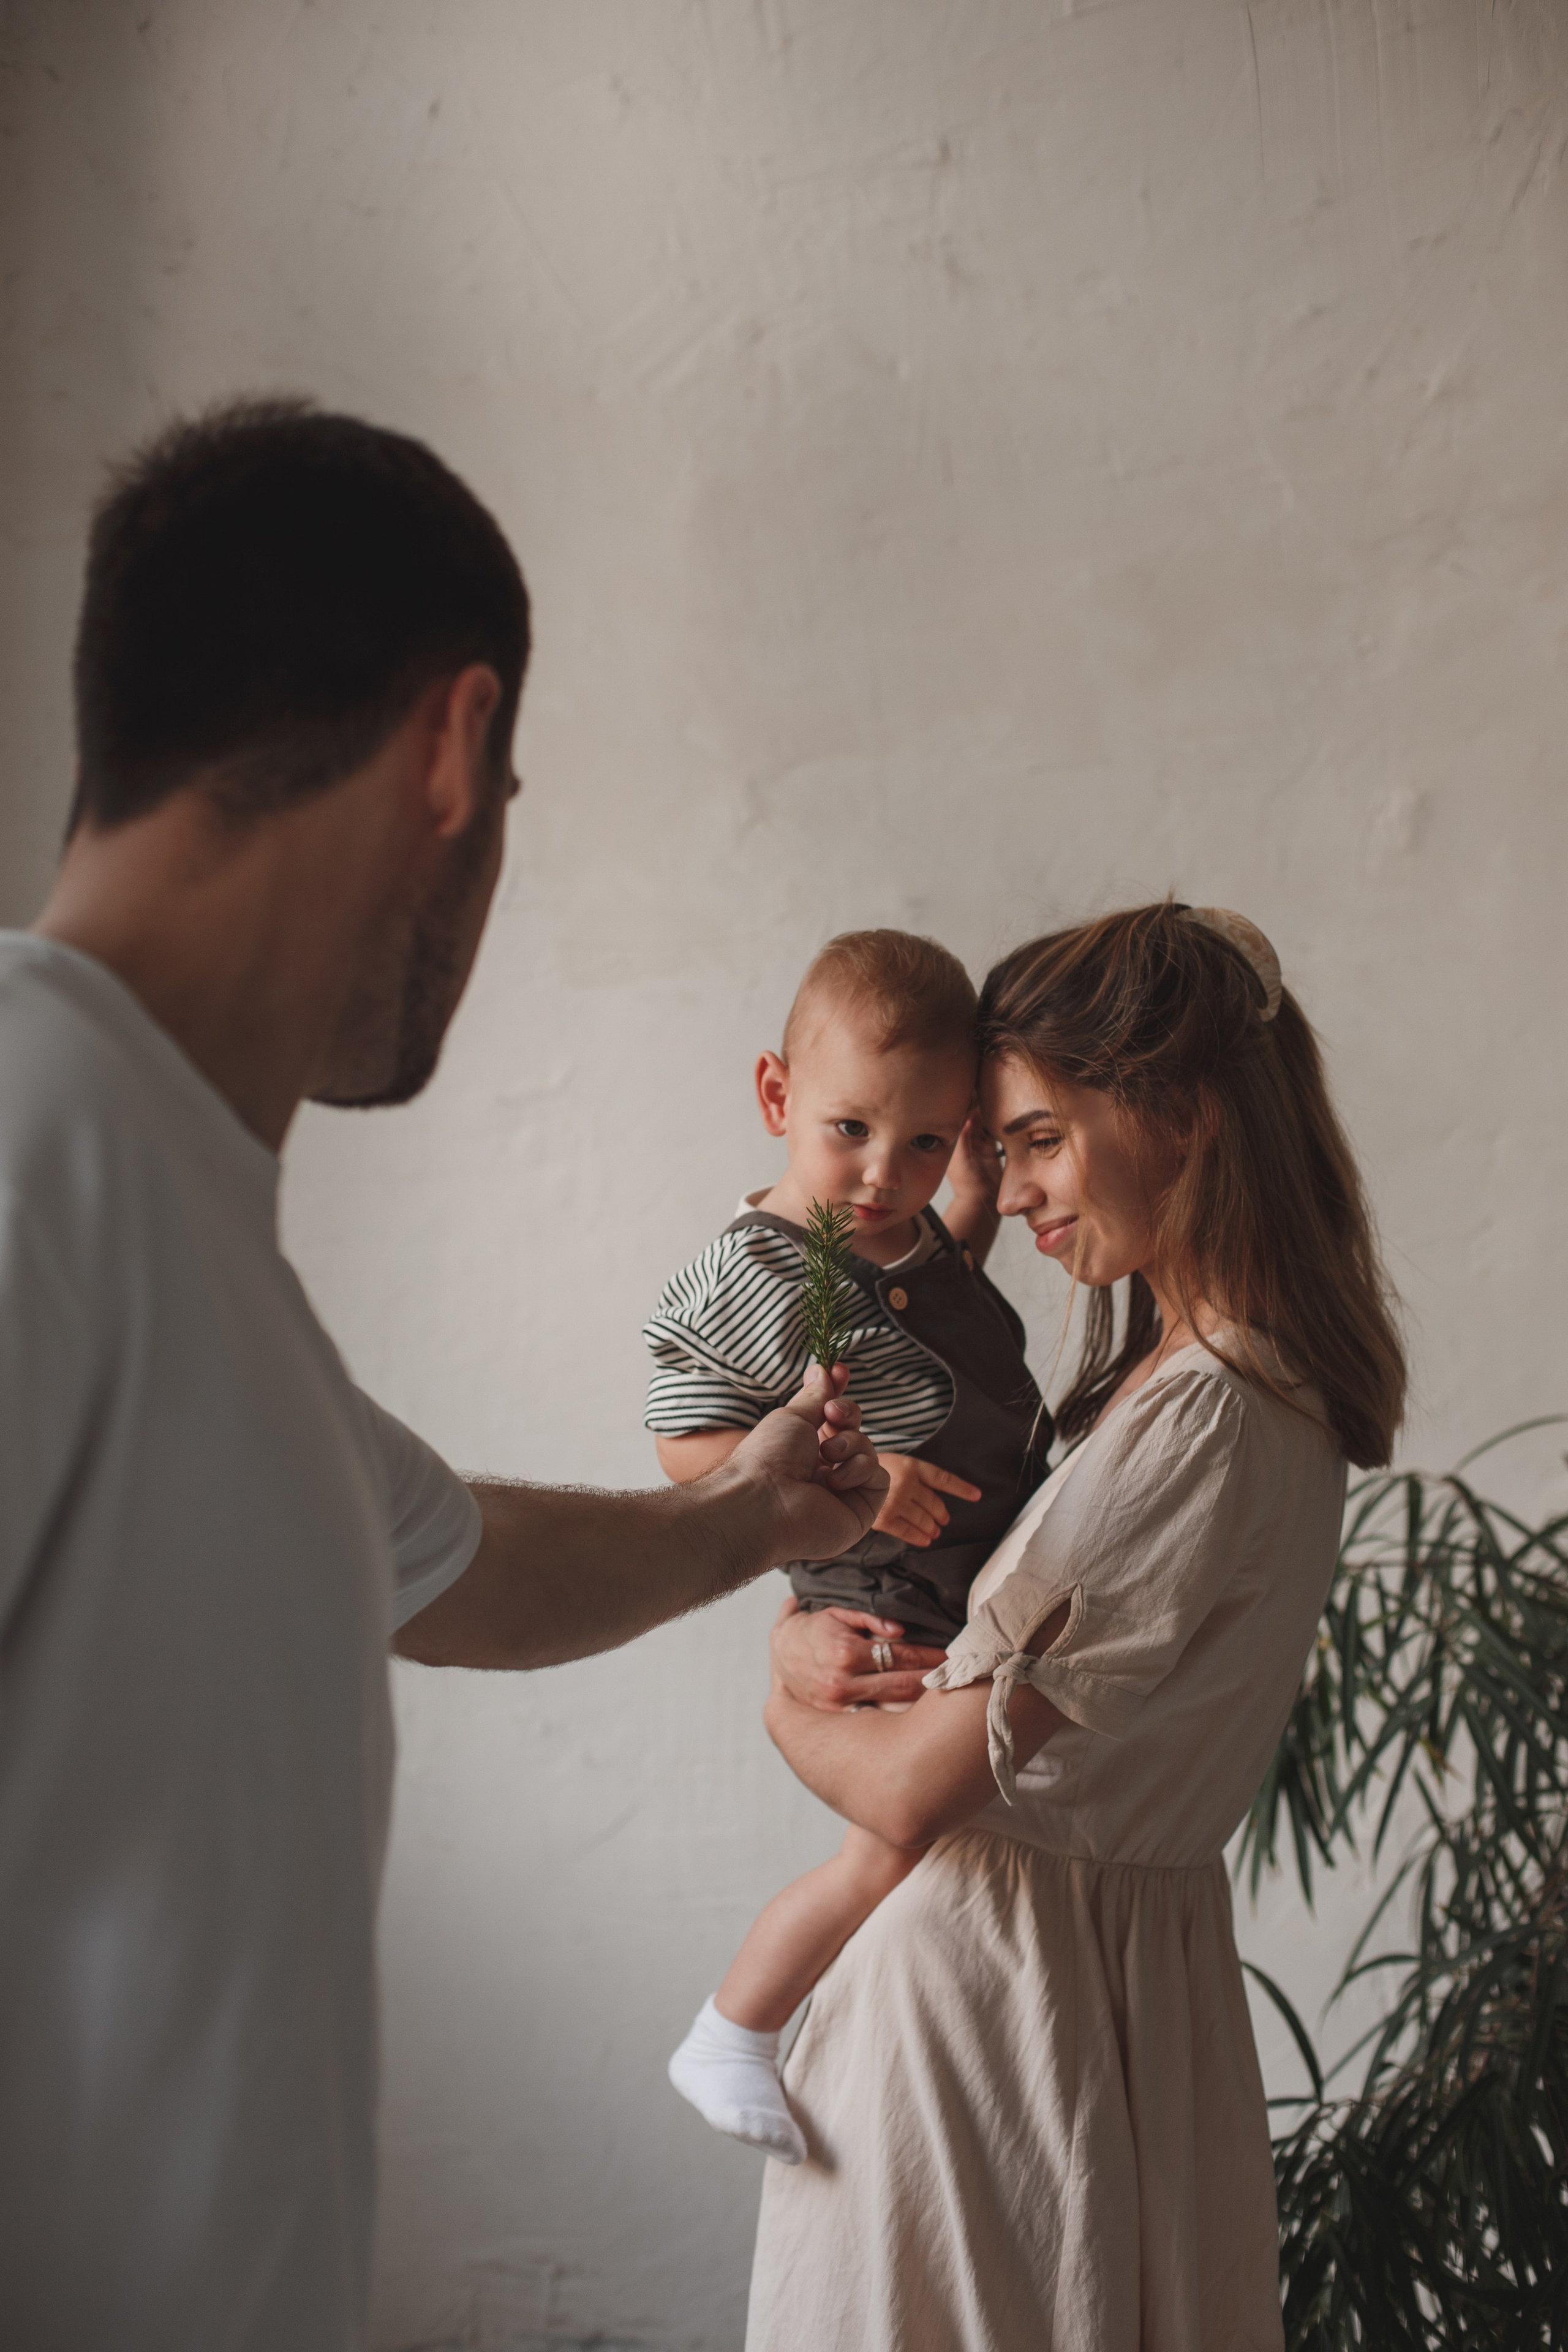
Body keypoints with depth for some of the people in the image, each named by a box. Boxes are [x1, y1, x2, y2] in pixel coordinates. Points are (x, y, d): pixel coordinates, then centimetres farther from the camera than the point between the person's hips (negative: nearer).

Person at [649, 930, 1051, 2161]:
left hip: (996, 1578, 8)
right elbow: (686, 1444, -19)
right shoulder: (751, 1278, -23)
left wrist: (975, 1193, 8)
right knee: (901, 1847, -4)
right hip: (889, 1619, -8)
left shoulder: (909, 1228, 1)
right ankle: (731, 2038, 15)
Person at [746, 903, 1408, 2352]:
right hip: (1141, 1958, 8)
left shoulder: (1208, 1430, -25)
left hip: (1005, 1991, -8)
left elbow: (917, 1790, -23)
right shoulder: (1252, 1386, 5)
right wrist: (807, 1634, -7)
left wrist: (789, 1712, -3)